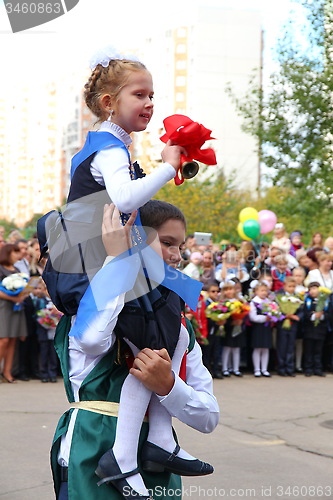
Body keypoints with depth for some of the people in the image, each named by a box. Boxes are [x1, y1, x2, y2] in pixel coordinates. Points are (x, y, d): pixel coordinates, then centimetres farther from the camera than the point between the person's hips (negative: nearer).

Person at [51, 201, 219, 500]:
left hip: (157, 474, 5)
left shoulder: (178, 326, 13)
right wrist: (116, 257, -20)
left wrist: (167, 386, -16)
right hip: (91, 468, -5)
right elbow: (91, 338, -31)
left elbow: (209, 418, 4)